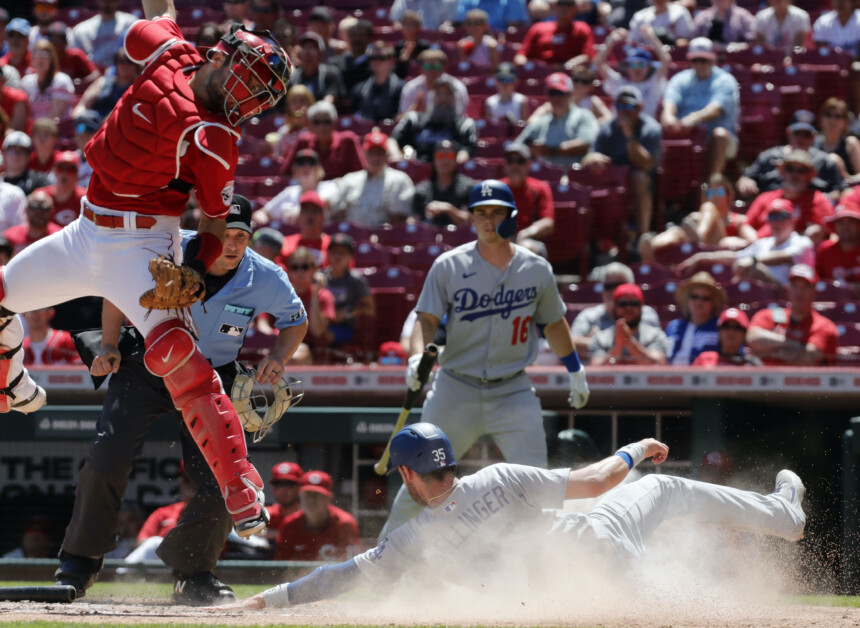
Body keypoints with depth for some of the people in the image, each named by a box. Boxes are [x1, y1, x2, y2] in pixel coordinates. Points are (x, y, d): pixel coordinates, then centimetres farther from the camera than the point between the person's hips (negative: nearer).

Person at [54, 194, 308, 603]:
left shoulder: (267, 281, -15)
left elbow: (296, 321, 5)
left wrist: (278, 358, -15)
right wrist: (109, 346, -9)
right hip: (146, 366, -1)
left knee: (222, 481, -10)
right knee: (108, 456, -17)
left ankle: (193, 574, 11)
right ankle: (79, 563, -4)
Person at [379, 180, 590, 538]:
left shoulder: (537, 270, 3)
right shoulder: (449, 266, -3)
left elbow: (553, 323, 17)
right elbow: (427, 318, -7)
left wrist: (575, 372, 23)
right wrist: (417, 357, -26)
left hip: (513, 392, 1)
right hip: (456, 390, -1)